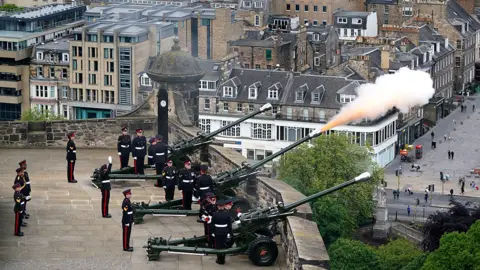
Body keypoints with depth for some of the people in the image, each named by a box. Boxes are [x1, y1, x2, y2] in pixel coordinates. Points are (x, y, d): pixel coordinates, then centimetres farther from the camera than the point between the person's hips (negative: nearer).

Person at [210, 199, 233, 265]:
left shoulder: (215, 214, -13)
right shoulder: (227, 214, -9)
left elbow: (212, 224, -8)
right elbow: (229, 225, -5)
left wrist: (212, 232, 3)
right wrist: (230, 233, 4)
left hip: (217, 232, -1)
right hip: (224, 232, 1)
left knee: (218, 246, 9)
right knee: (223, 246, 12)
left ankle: (219, 259, 12)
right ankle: (222, 260, 17)